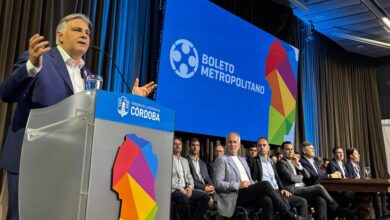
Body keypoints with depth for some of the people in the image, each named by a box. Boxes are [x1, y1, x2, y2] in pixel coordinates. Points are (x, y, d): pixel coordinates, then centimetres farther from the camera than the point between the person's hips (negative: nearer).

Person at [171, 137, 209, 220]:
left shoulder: (185, 160, 22)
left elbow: (189, 176, 18)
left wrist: (190, 187, -4)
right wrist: (181, 189, -17)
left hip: (185, 189, 7)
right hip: (173, 190, -7)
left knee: (205, 196, -13)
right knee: (184, 198, -38)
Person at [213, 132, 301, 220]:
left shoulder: (243, 160, 25)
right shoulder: (221, 160, 3)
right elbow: (218, 184, -6)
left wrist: (255, 186, 1)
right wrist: (238, 185, -16)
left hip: (249, 193, 6)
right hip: (235, 196, -6)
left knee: (267, 200, -28)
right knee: (265, 184, -26)